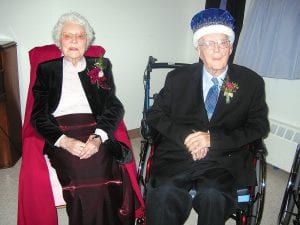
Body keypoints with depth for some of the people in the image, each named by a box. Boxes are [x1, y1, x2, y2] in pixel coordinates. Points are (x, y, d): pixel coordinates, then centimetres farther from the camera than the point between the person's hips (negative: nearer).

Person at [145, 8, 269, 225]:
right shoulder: (178, 78, 9)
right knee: (164, 194, -28)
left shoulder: (252, 82, 7)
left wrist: (213, 138, -11)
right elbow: (155, 115, 7)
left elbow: (259, 126, 3)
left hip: (224, 160, 0)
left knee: (213, 196, -29)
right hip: (177, 156, 0)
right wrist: (185, 136, -12)